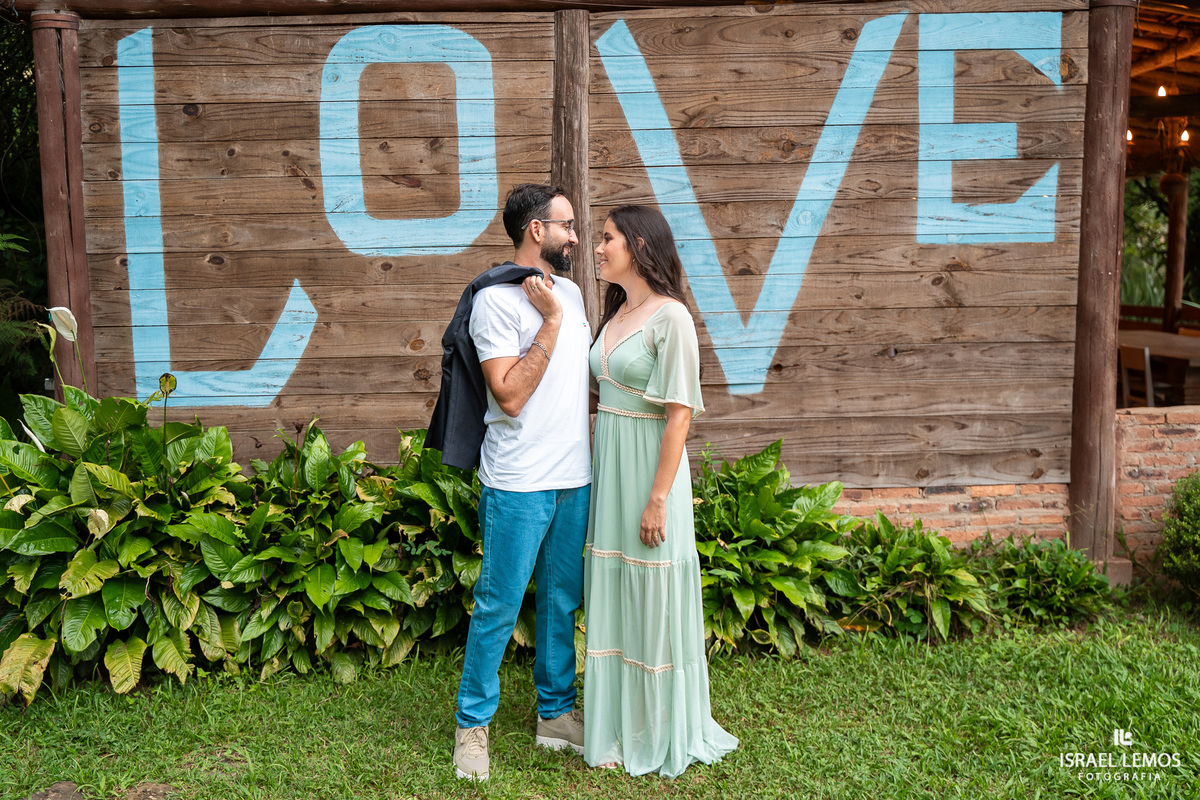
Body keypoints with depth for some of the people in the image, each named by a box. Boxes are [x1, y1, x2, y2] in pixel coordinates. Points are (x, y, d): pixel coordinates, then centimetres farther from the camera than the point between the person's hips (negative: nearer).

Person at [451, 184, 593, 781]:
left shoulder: (570, 293, 12)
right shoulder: (496, 300, -11)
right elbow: (510, 395, -19)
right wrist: (550, 322, -16)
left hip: (575, 479, 7)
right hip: (519, 484, -7)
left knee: (562, 602, 16)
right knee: (498, 606, 3)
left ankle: (555, 712, 31)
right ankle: (473, 724, 20)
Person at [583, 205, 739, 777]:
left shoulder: (670, 316, -12)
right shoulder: (615, 314, 12)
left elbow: (679, 414, -16)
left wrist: (658, 499, -18)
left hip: (649, 467, -8)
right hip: (607, 469, 8)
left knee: (653, 600, 3)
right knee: (613, 599, 13)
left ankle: (663, 735, 21)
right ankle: (619, 730, 28)